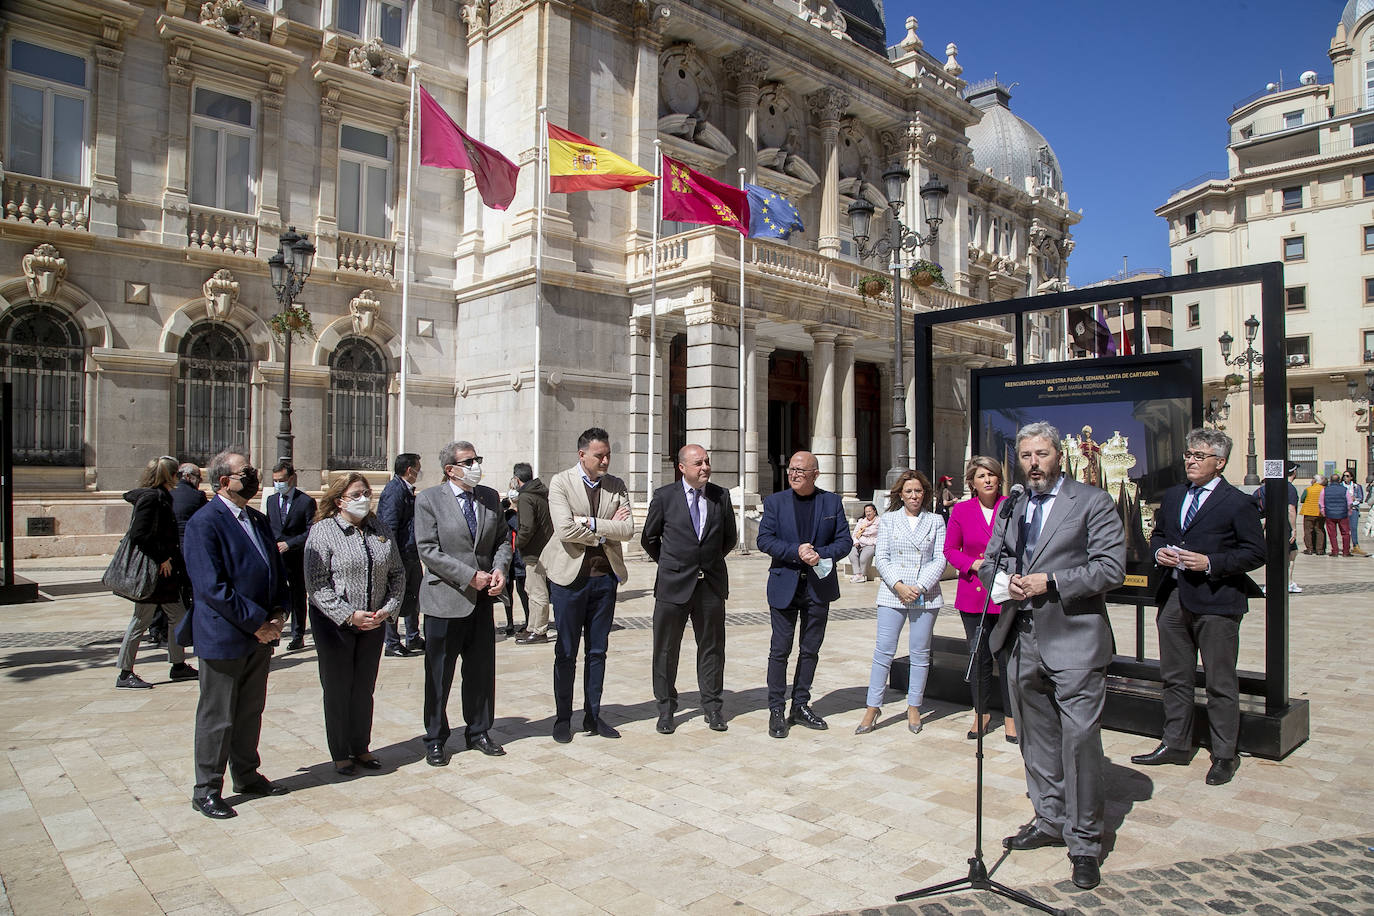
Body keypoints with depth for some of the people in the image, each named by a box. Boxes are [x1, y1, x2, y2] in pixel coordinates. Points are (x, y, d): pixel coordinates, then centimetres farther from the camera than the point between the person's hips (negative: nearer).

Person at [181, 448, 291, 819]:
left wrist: (278, 614, 1)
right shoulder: (204, 522, -14)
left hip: (259, 636, 7)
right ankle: (206, 791, 20)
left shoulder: (259, 520, 11)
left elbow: (277, 569, 16)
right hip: (223, 637, -7)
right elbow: (212, 587, -20)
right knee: (217, 718, 6)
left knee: (250, 711, 18)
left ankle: (247, 776, 33)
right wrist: (257, 623, -18)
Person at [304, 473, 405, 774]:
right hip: (335, 624, -4)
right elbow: (316, 585, -14)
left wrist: (388, 608, -5)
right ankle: (340, 754, 21)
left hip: (375, 623, 4)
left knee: (365, 689, 13)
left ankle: (361, 748, 27)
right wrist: (349, 615, -19)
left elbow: (397, 574, 10)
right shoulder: (322, 532, -9)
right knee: (337, 689, 7)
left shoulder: (381, 531, 6)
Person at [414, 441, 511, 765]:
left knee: (482, 670, 14)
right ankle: (435, 740, 24)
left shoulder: (490, 497, 7)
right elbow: (428, 550, -13)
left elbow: (503, 538, 12)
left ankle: (478, 732, 31)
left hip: (482, 599, 5)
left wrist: (499, 569, -7)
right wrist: (470, 576, -17)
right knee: (439, 675, 8)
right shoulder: (428, 499, -7)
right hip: (446, 599, -4)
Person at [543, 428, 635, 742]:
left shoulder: (617, 486, 5)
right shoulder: (561, 482, -6)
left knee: (598, 650, 11)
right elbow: (565, 530, -19)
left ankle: (593, 715, 23)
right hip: (570, 576, -3)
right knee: (566, 652, 5)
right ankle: (562, 718, 19)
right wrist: (607, 531, -9)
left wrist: (592, 523, -16)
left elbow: (628, 529, -6)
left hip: (605, 576, 4)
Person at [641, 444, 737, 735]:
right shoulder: (664, 496, -4)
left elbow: (730, 537, 16)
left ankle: (712, 707, 22)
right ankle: (666, 708, 20)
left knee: (712, 647, 9)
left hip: (712, 583, 2)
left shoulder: (721, 496, 3)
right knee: (666, 649, 6)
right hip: (674, 585, -2)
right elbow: (649, 539, 7)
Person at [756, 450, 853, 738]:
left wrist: (821, 554, -17)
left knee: (810, 650, 11)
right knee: (780, 650, 0)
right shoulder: (774, 501, 1)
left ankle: (800, 706, 24)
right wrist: (796, 551, -19)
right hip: (784, 586, -2)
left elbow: (845, 541, 1)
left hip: (819, 586, 2)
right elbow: (764, 539, -7)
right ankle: (776, 710, 10)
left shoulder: (832, 502, 5)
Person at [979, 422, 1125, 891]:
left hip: (1073, 642, -5)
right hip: (1021, 641, 6)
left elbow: (1111, 568, -10)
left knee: (1079, 740, -5)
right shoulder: (1011, 509, 14)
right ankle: (1049, 821, 32)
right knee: (1036, 739, 16)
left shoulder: (1093, 503, -3)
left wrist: (1050, 582, -17)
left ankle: (1084, 842, 10)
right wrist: (1006, 580, -5)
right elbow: (989, 562, 17)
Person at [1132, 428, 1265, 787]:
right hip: (1174, 597, 6)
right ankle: (1176, 745, 28)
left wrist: (1210, 563, -18)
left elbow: (1256, 552, -8)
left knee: (1220, 683, 5)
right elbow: (1157, 534, 21)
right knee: (1174, 677, 14)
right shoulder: (1172, 496, 12)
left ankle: (1224, 755, 19)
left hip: (1216, 601, -6)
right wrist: (1159, 551, -1)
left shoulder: (1236, 502, -7)